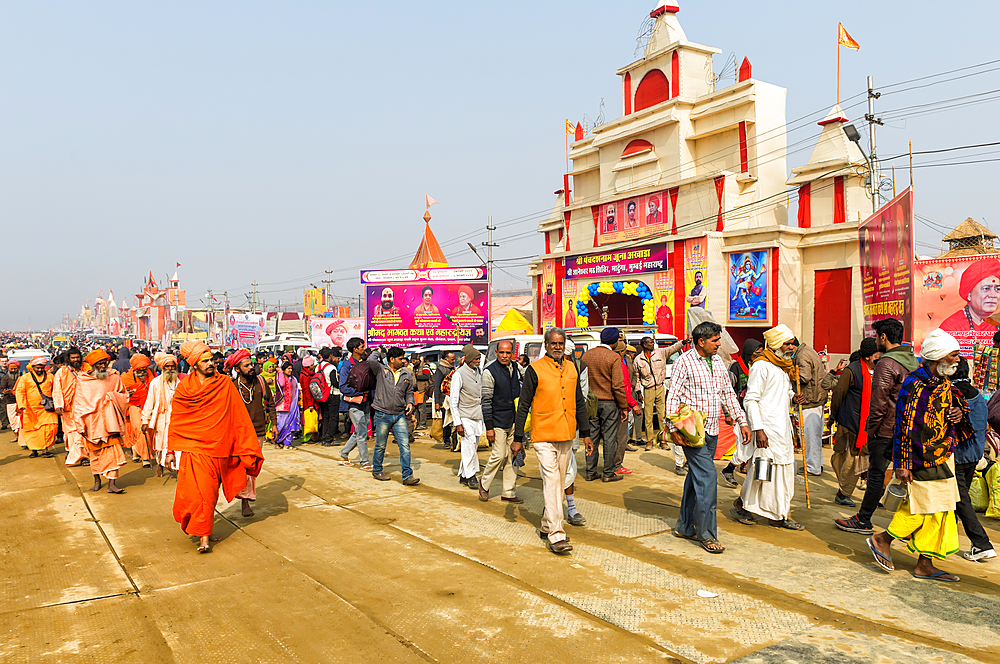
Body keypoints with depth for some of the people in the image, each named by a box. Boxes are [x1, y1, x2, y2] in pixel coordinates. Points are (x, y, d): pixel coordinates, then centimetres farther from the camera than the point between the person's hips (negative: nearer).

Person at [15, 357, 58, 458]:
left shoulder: (50, 376, 10)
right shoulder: (25, 377, 5)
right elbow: (19, 391, -1)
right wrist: (22, 405, -14)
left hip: (47, 408, 0)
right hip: (31, 409, 0)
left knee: (50, 426, -14)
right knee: (32, 430, 4)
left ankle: (45, 449, -7)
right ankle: (34, 449, 18)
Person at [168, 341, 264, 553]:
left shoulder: (225, 384, 0)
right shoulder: (184, 388, -1)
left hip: (218, 449, 1)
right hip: (194, 449, -1)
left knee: (210, 494, 10)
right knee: (200, 493, -8)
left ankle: (204, 529, 27)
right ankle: (203, 537, -1)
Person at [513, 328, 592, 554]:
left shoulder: (571, 368, 11)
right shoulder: (535, 369, -5)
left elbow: (579, 403, 18)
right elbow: (523, 405, -4)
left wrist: (586, 434, 15)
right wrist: (518, 438, -5)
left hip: (567, 436, 6)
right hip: (543, 436, -6)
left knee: (560, 482, 13)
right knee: (551, 481, -10)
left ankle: (546, 525, 28)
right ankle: (556, 535, -8)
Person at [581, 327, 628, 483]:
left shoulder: (587, 355, 5)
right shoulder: (614, 357, -13)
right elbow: (618, 386, -15)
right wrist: (624, 407, -8)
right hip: (609, 403, -5)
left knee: (592, 437, 11)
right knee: (609, 438, 3)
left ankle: (591, 472, 16)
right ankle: (608, 473, 9)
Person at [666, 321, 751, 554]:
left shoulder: (718, 362, 12)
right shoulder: (685, 362, -9)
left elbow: (728, 394, 18)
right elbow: (673, 396, -12)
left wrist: (742, 422, 13)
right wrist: (674, 428, -21)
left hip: (712, 430, 7)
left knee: (696, 477, 13)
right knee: (707, 477, -11)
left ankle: (685, 526, 24)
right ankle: (706, 534, -2)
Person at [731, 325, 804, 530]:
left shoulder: (783, 366, 15)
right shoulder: (761, 365, -13)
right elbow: (751, 399, -17)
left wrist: (793, 397, 5)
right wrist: (758, 429, -23)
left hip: (783, 426, 9)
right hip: (766, 426, -9)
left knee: (784, 468, 9)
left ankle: (778, 515, 17)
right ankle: (742, 504, 14)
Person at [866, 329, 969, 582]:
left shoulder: (944, 384, 11)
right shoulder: (913, 385, -16)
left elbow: (952, 409, 26)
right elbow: (903, 426, -18)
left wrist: (959, 415, -1)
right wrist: (902, 464, -20)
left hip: (943, 458, 9)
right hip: (922, 461, -9)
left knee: (940, 510, 9)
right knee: (922, 507, -5)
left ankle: (925, 564, 17)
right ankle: (882, 540, 14)